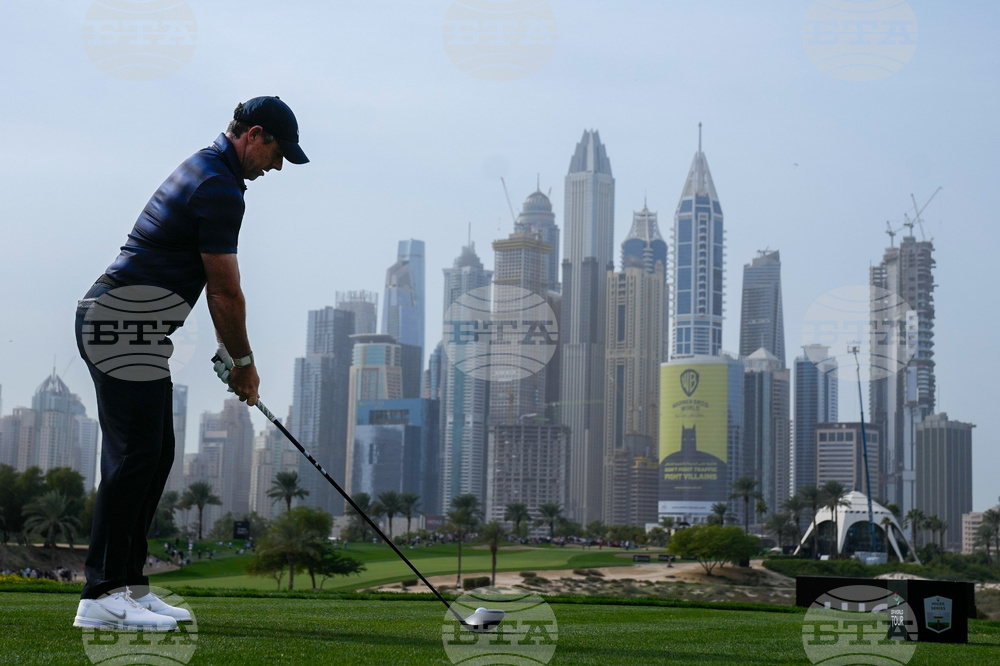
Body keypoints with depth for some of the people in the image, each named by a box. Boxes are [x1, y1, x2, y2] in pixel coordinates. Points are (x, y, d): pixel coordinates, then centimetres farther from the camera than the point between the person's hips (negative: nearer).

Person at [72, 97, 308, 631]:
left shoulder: (204, 170, 19)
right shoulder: (219, 189, -15)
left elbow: (215, 285, 22)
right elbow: (226, 292, -11)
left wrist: (230, 351, 20)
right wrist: (245, 361, 2)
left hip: (120, 326, 11)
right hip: (124, 328, -11)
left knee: (155, 453, 10)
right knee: (134, 456, -11)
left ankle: (127, 585, 12)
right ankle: (102, 595, -9)